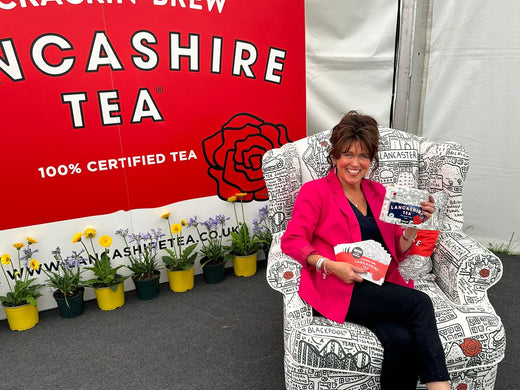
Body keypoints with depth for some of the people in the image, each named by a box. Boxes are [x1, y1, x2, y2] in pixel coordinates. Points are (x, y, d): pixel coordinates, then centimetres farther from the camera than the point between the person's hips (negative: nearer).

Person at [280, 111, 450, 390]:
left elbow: (397, 251, 17)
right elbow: (291, 241, -9)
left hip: (382, 287, 4)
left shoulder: (378, 193, 18)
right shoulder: (315, 192, 3)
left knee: (402, 340, -27)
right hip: (339, 289, -4)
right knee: (419, 303, -24)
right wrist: (331, 265, -22)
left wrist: (414, 225, -2)